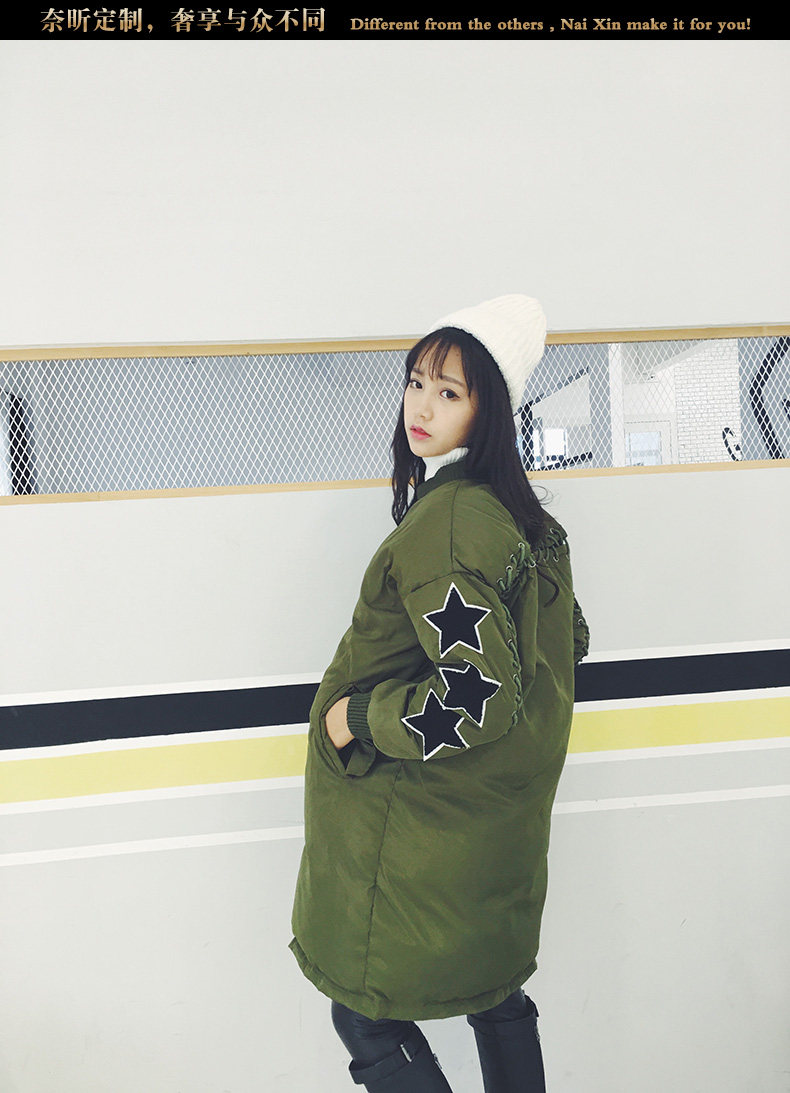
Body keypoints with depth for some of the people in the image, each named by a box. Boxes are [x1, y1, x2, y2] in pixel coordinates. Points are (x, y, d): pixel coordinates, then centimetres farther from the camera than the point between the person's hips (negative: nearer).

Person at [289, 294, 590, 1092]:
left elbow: (476, 696, -29)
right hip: (502, 815, 9)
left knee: (366, 1009, 6)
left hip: (426, 823, -9)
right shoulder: (520, 512, 5)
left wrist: (353, 718, -17)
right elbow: (568, 640, 16)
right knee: (494, 991, 22)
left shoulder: (444, 521, -24)